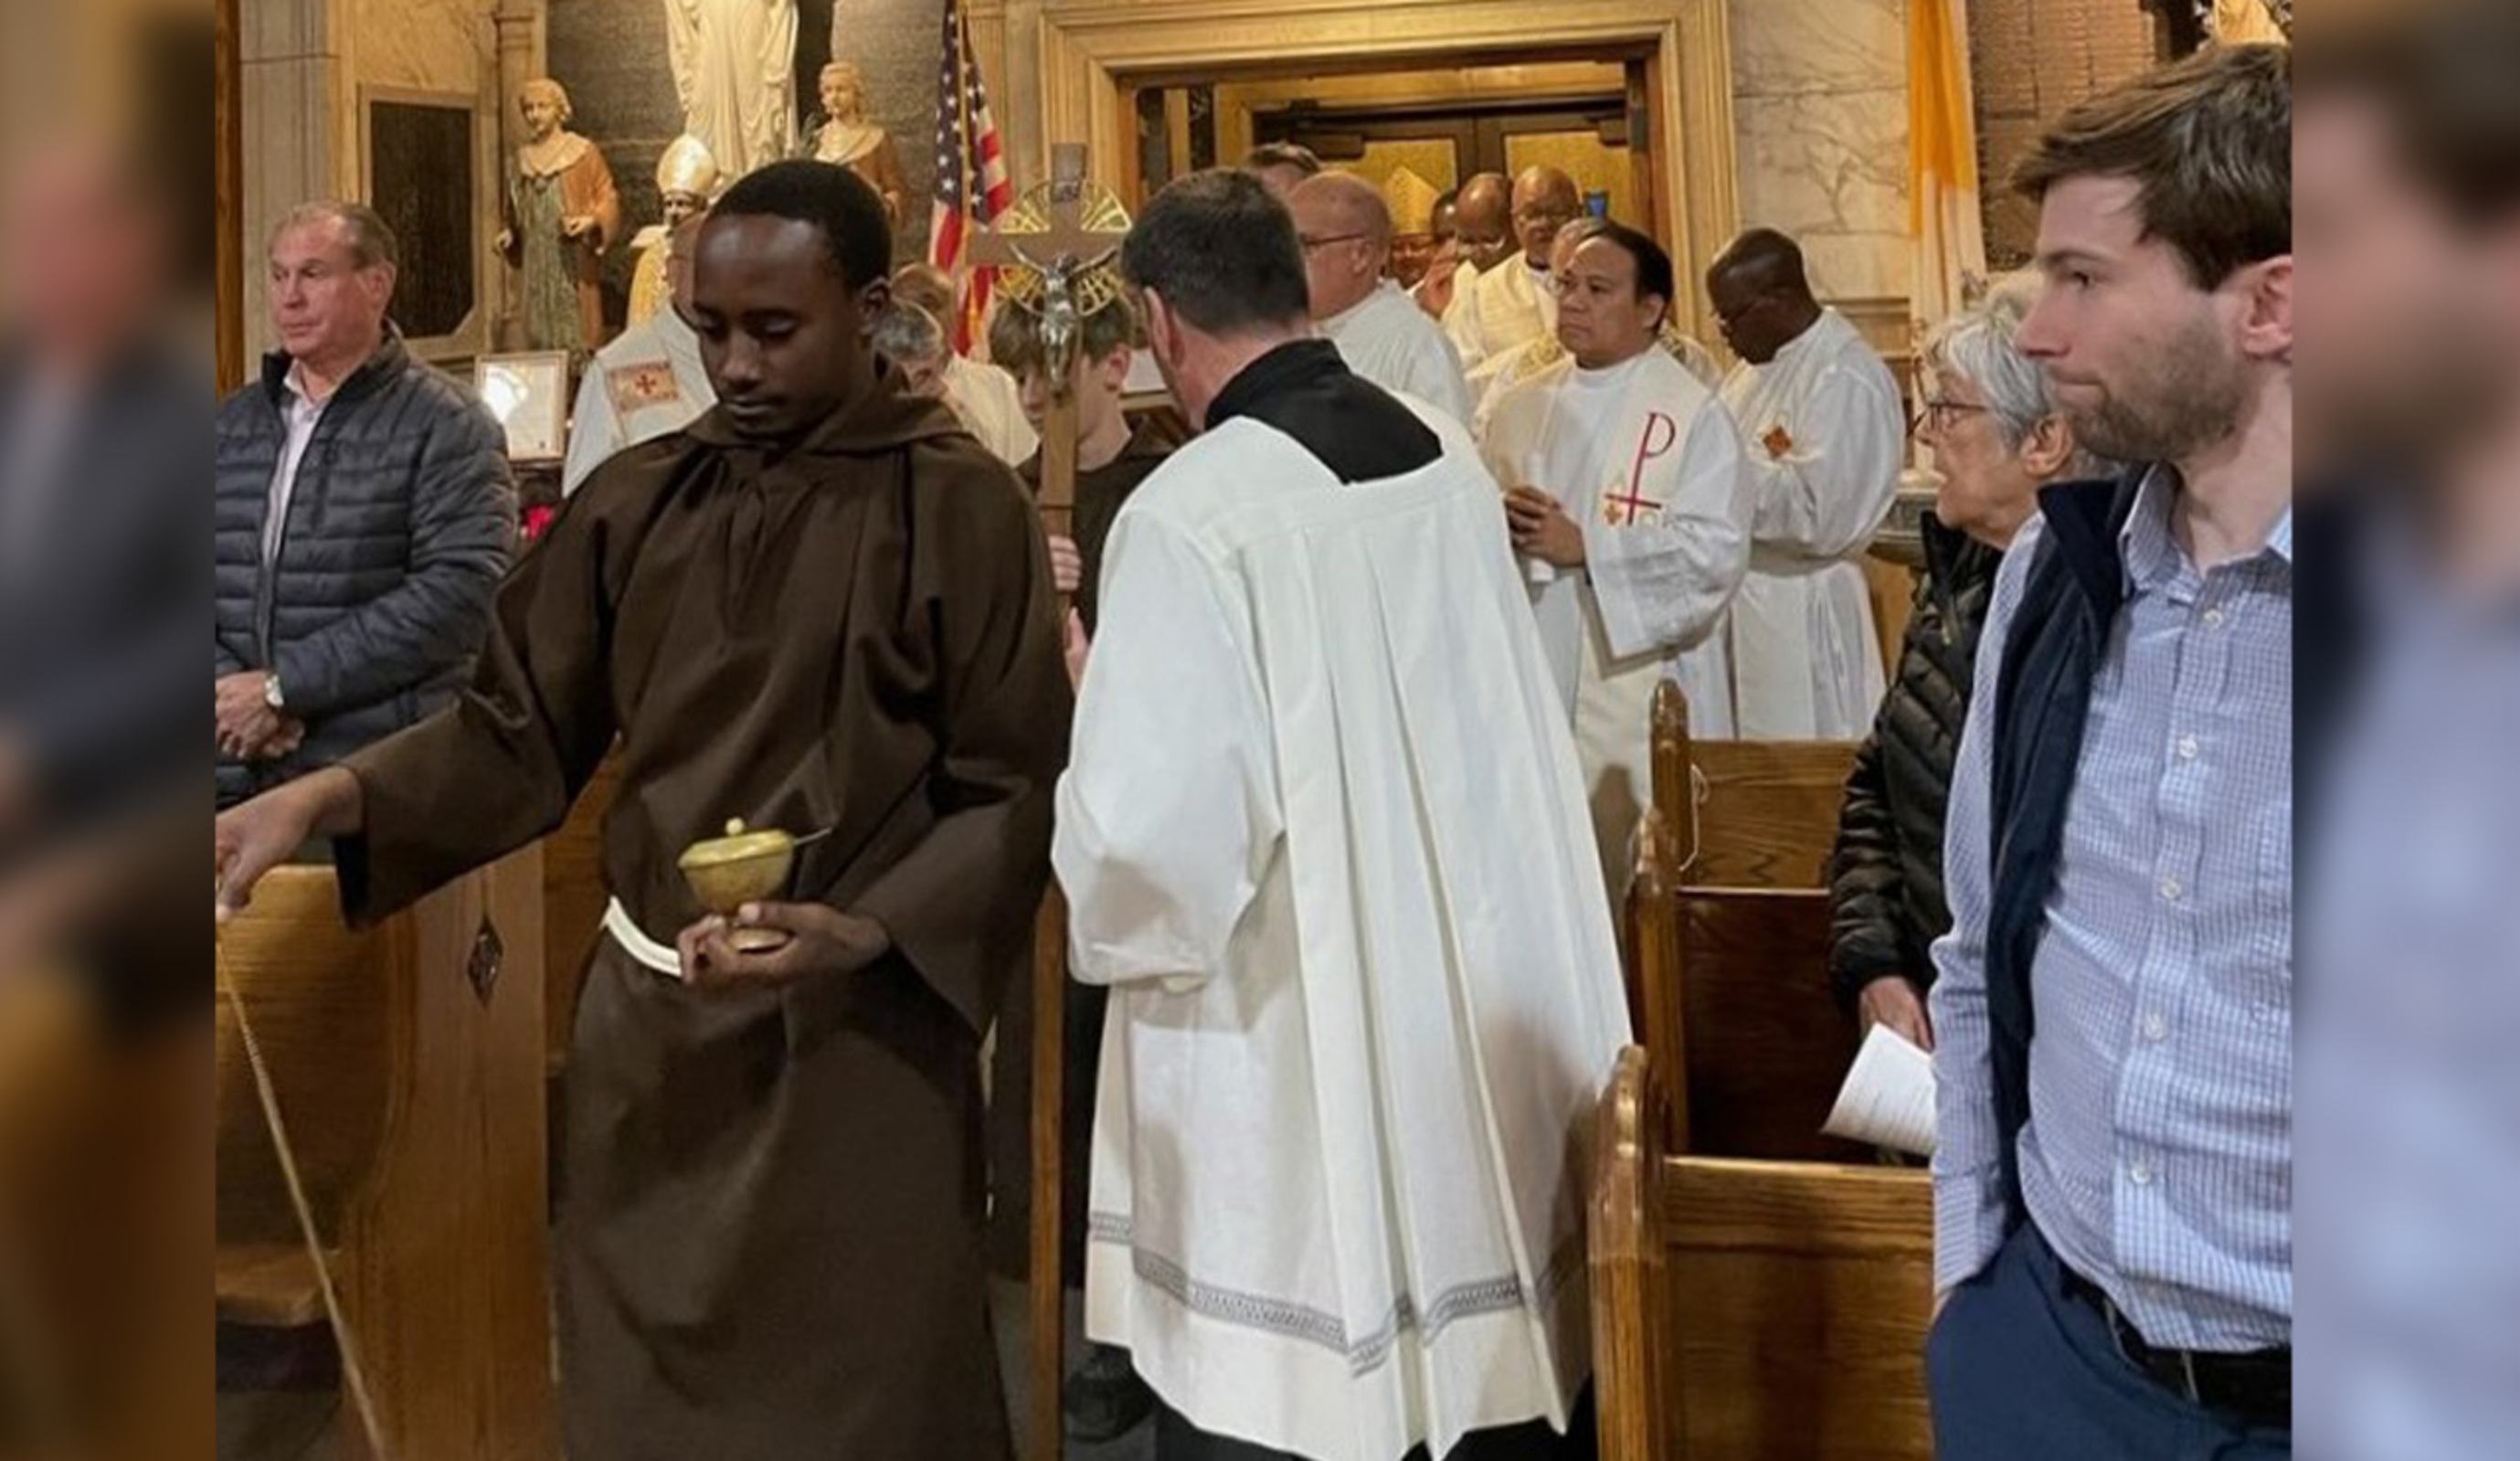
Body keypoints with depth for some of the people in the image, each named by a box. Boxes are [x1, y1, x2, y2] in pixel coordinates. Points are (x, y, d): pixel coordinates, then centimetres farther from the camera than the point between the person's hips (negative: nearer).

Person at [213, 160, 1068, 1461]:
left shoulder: (961, 508, -8)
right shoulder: (636, 500, 4)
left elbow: (1015, 795, -8)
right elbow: (518, 727, 4)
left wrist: (861, 936, -21)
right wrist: (332, 796, -12)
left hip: (861, 1041, -4)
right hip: (646, 1028, 4)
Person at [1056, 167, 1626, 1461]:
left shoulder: (1191, 512, -19)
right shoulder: (1451, 457, 2)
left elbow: (1148, 836, -23)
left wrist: (1112, 932, -2)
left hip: (1296, 1084, -6)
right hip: (1493, 1042, 7)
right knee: (1486, 1352, 19)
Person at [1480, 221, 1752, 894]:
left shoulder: (1693, 416, -6)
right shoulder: (1523, 407, 12)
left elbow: (1717, 548, -15)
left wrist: (1585, 546, -18)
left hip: (1635, 682, -5)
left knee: (1632, 875, -2)